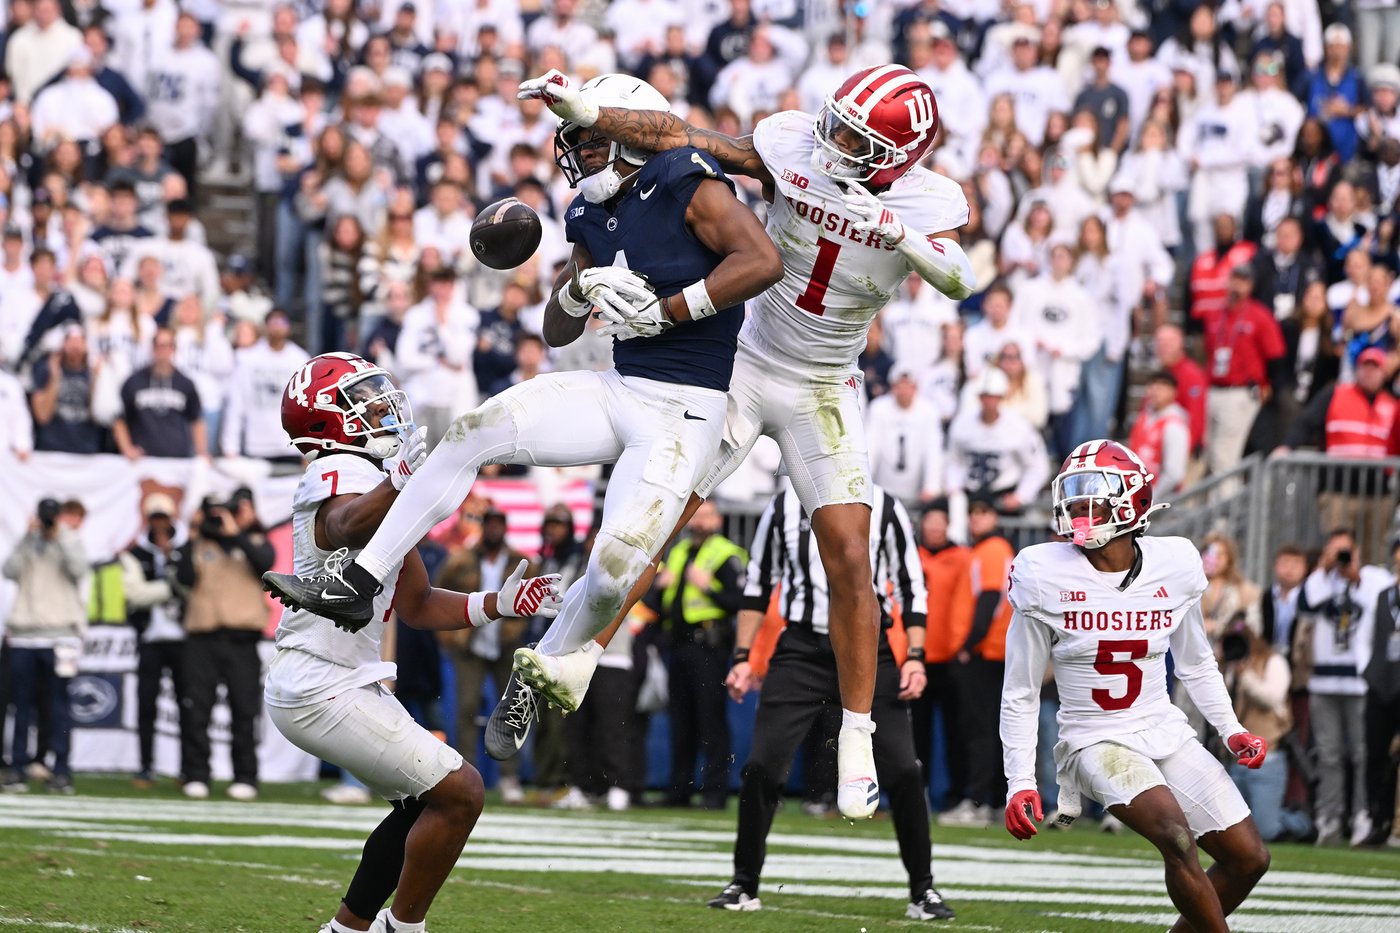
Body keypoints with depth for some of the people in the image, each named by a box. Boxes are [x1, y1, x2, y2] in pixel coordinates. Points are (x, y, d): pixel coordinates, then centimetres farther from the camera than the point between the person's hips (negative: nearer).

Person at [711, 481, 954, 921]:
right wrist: (743, 657, 8)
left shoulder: (884, 509, 2)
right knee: (762, 767, -7)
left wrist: (914, 657, -4)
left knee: (902, 771, -7)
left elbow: (912, 587, 6)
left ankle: (923, 890, 6)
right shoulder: (783, 508, 6)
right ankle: (744, 885, 8)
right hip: (801, 650, 1)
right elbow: (757, 587, 14)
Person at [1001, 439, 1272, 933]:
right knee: (1177, 837, -29)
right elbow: (1020, 693, -3)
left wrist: (1231, 730, 10)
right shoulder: (1046, 576, -11)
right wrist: (1020, 783, -7)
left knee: (1249, 858, 2)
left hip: (1166, 733, 5)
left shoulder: (1174, 566, -2)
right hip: (1094, 741, -5)